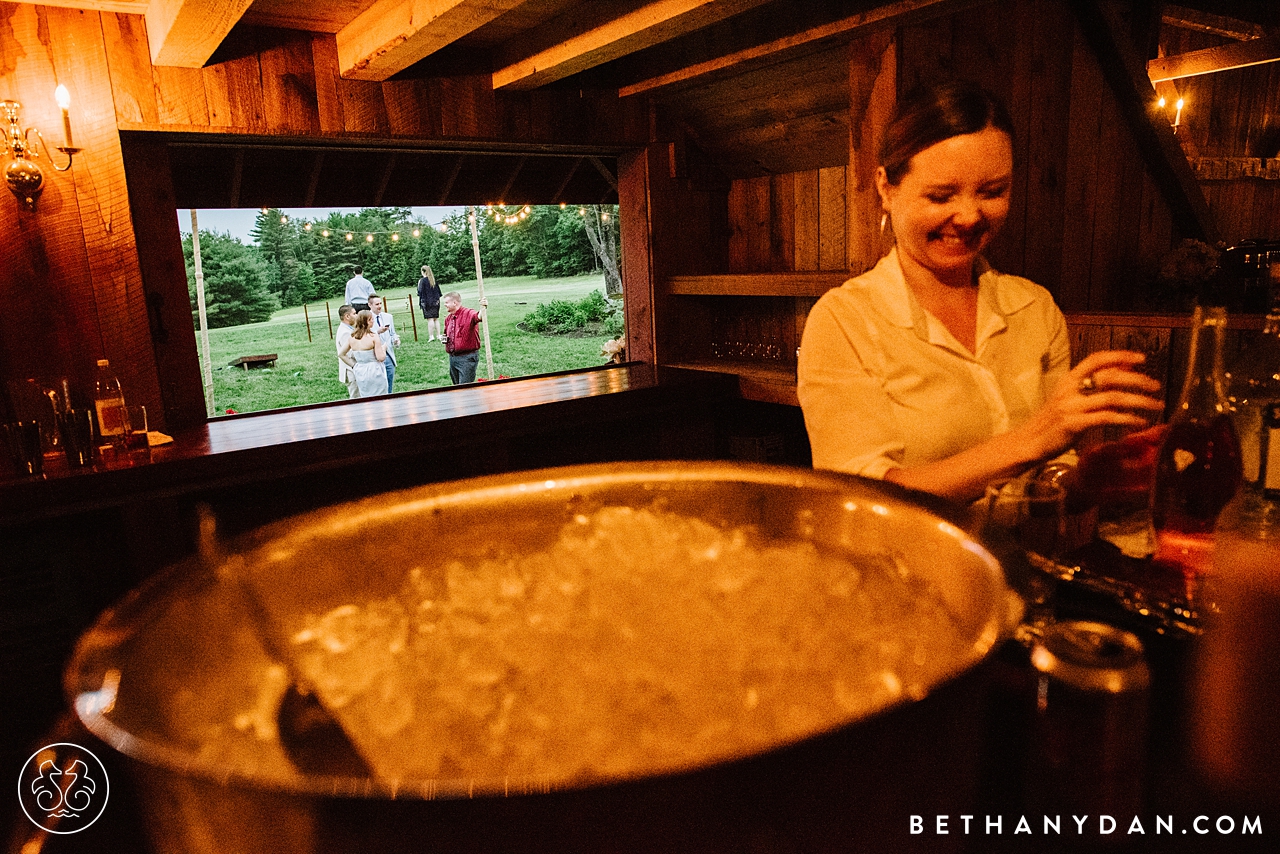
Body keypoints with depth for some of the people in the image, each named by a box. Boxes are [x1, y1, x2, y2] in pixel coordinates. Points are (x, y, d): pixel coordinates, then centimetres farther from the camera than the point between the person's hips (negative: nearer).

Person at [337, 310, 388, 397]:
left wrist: (354, 365, 13)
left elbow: (341, 354, 11)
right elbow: (381, 358, -16)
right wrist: (384, 348, 2)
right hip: (374, 372, -6)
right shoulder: (374, 337, -14)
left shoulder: (351, 338, 3)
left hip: (359, 373, 6)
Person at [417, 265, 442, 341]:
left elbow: (420, 292, -10)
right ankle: (438, 335, 10)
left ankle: (431, 336, -7)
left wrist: (419, 301, 0)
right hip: (435, 302, 5)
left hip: (427, 302, -5)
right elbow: (438, 291, 14)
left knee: (430, 319, -6)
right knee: (436, 319, 9)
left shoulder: (422, 281, -8)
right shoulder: (434, 279, 8)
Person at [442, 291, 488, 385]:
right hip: (452, 357, 8)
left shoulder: (468, 313, -12)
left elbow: (478, 317, -35)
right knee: (457, 387, 17)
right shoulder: (448, 318, 12)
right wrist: (444, 338, 5)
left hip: (467, 357, -8)